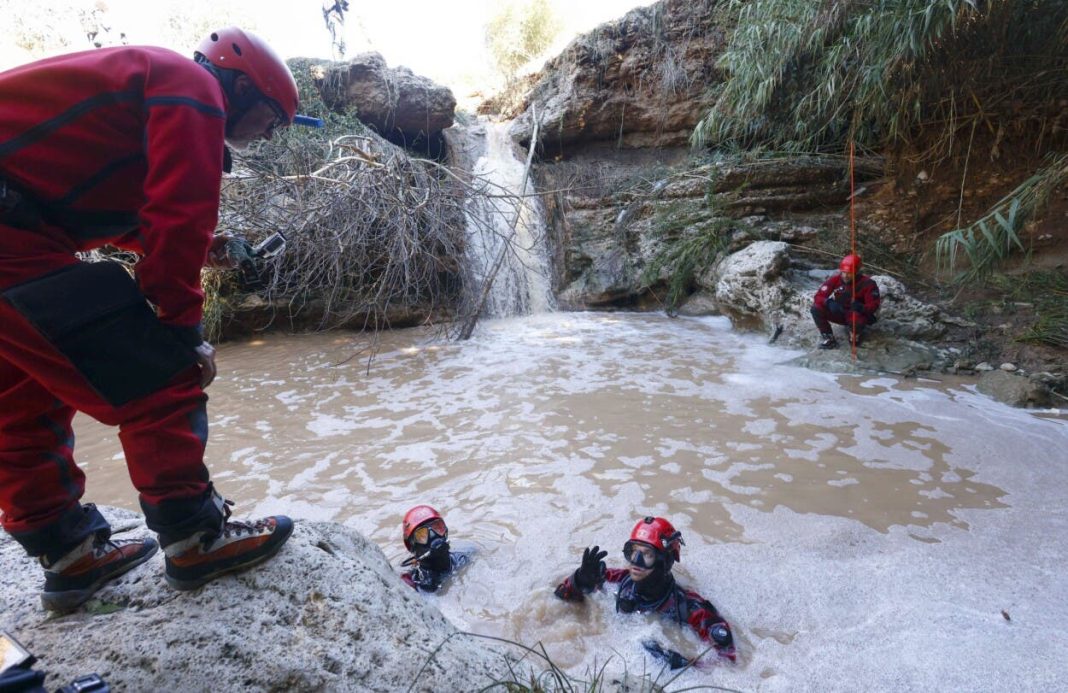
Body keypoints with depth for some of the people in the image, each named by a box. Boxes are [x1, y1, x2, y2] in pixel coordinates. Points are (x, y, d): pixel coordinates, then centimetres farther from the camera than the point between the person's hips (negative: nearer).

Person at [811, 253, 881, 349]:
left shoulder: (867, 283, -19)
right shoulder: (836, 279, -14)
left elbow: (873, 306, -20)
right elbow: (819, 296, -16)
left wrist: (861, 308, -42)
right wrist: (829, 302, -38)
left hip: (858, 314, -3)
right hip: (839, 313, 3)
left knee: (856, 322, -40)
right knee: (816, 309, -23)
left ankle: (856, 336, 0)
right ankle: (828, 338, -7)